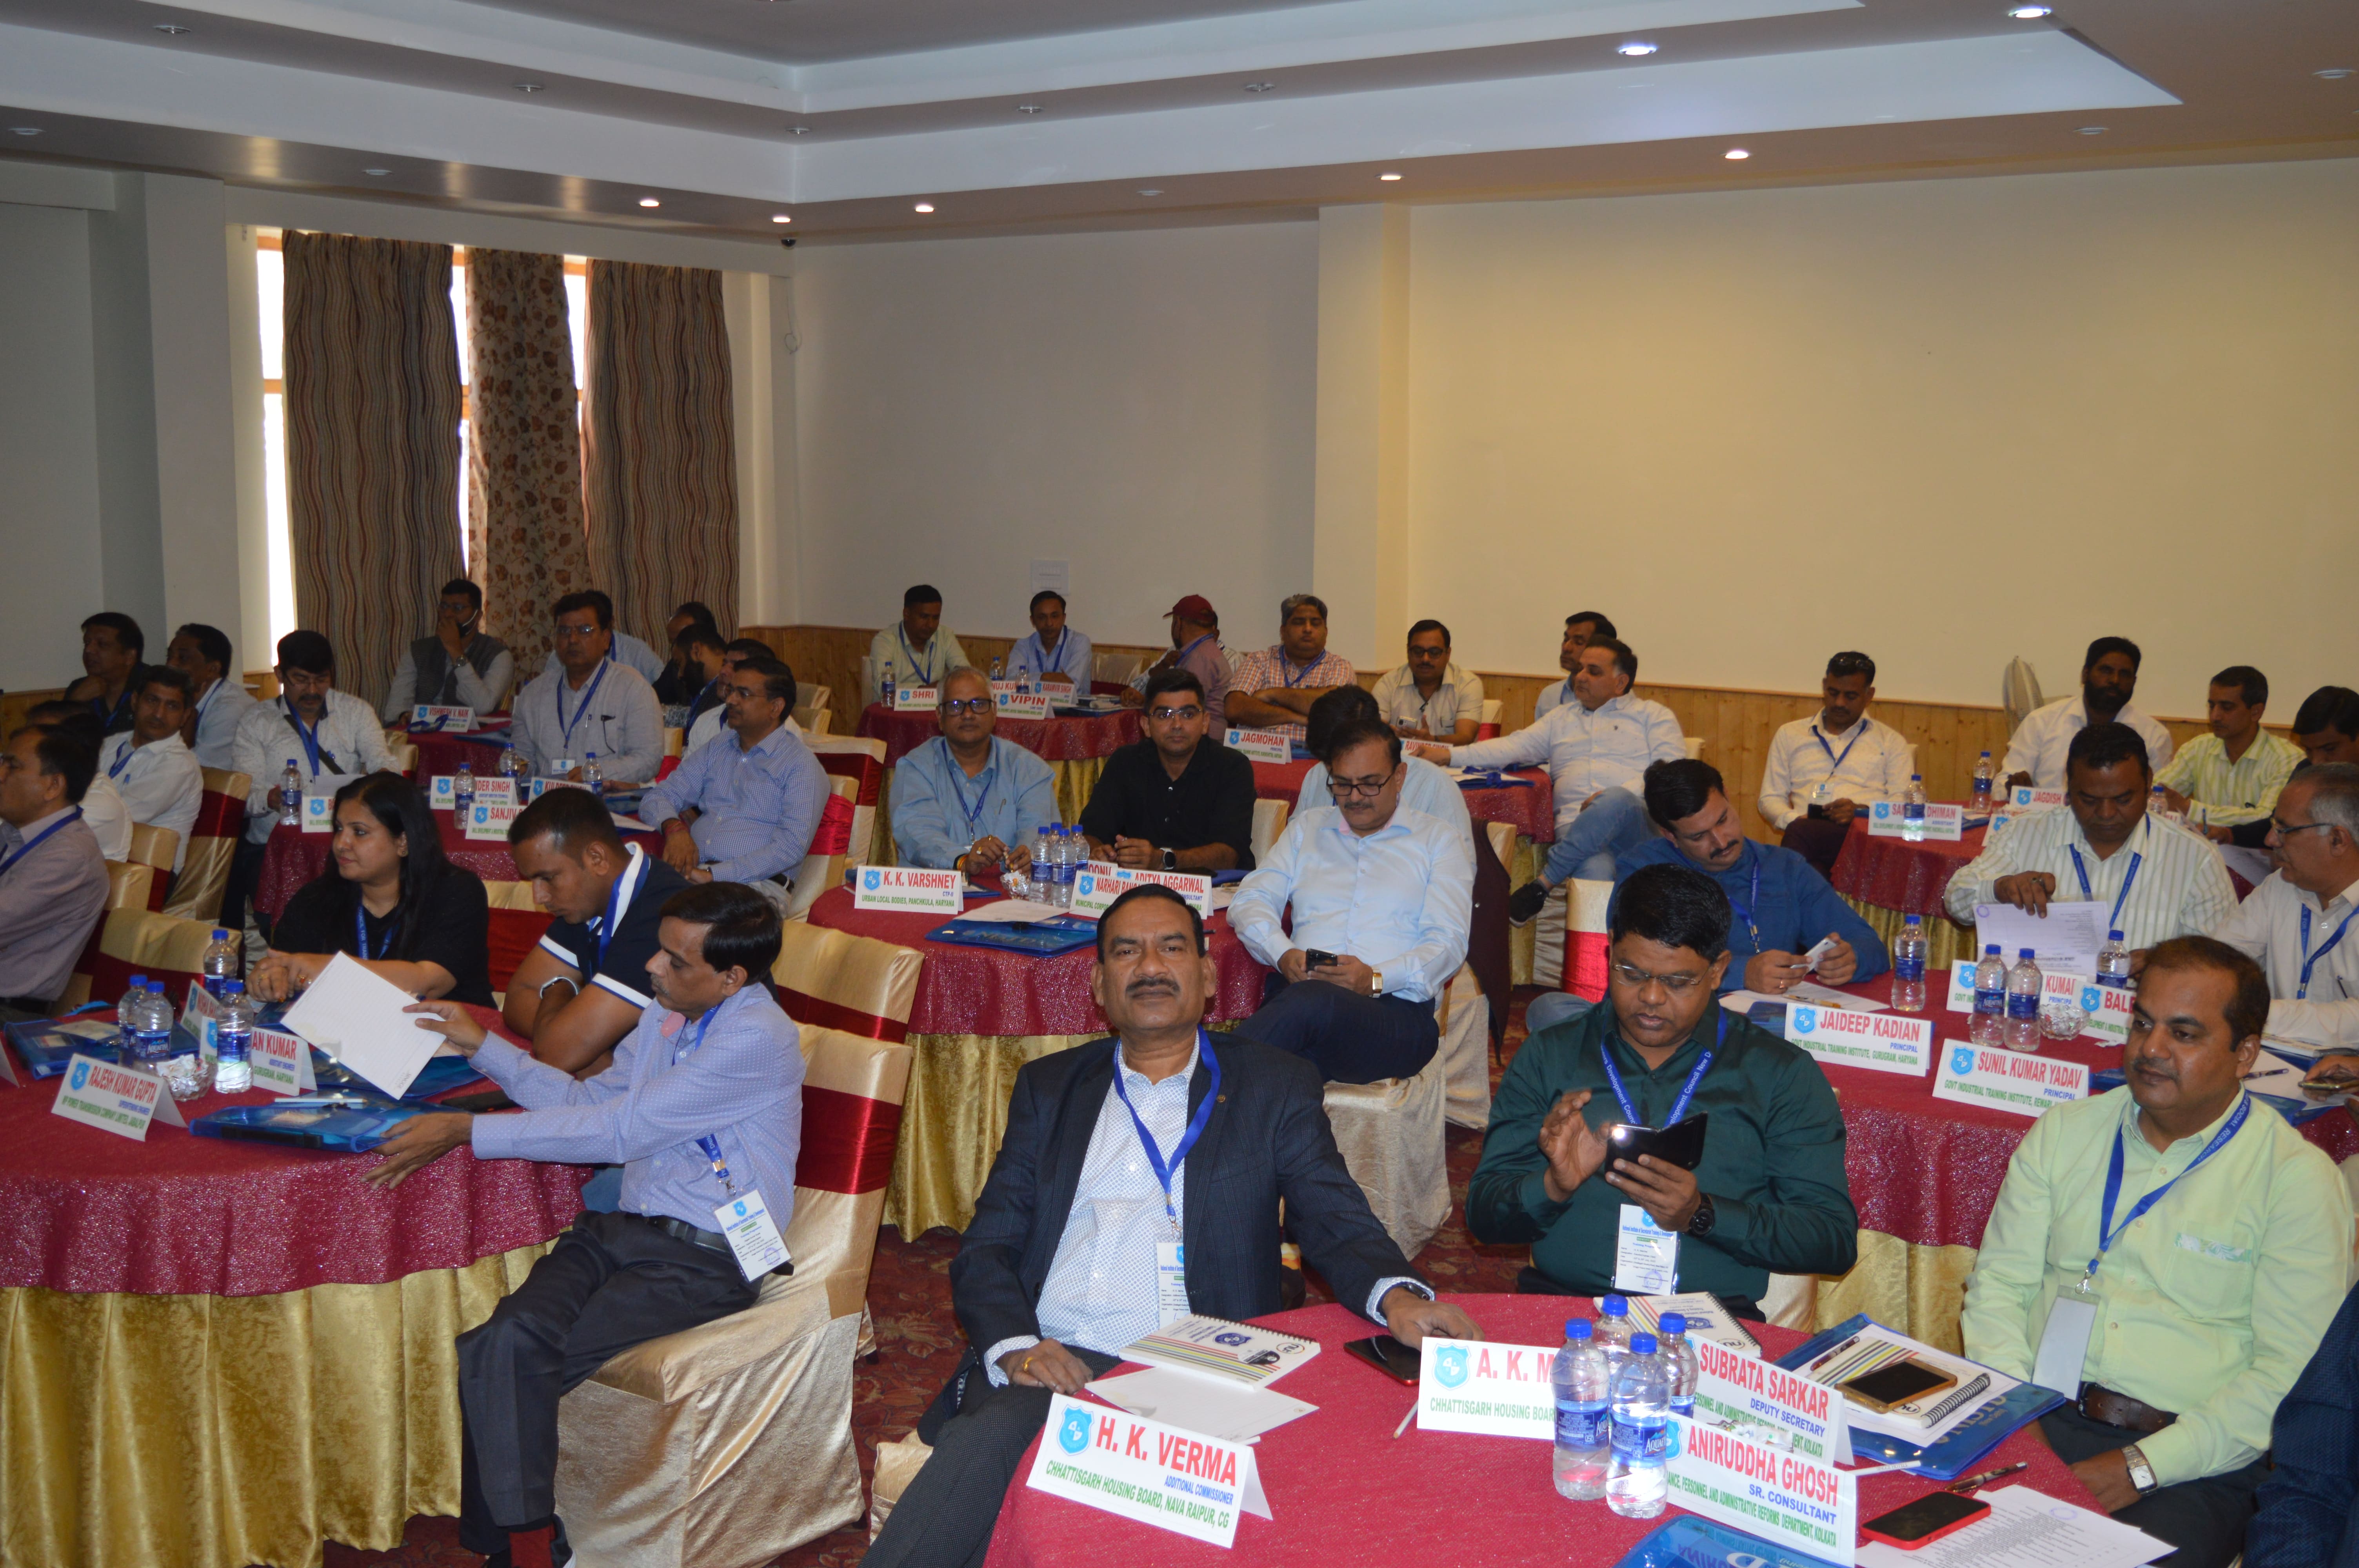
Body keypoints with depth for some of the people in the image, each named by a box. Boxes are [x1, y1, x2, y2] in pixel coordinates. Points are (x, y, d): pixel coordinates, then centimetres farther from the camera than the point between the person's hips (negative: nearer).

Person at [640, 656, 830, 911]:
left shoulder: (802, 766, 3)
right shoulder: (714, 753, 24)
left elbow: (793, 845, -9)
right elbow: (656, 799, 19)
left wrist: (714, 876, -17)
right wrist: (674, 827, -7)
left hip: (754, 883, -5)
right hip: (690, 875, 5)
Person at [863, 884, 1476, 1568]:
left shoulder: (1275, 1087, 13)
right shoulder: (1048, 1086, 19)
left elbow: (1338, 1222, 4)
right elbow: (986, 1248, 13)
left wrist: (1396, 1295, -19)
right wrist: (1015, 1347, -9)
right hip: (1046, 1364, 3)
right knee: (979, 1450, -31)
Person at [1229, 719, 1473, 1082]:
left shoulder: (1441, 838, 17)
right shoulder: (1308, 828, 28)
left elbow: (1449, 942, 5)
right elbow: (1250, 901, 18)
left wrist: (1377, 978, -14)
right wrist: (1283, 954, -5)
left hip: (1397, 1011, -2)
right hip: (1296, 992, 2)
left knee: (1311, 1001, -39)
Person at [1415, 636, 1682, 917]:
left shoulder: (1653, 715, 19)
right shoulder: (1561, 718, 30)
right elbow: (1514, 747, 17)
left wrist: (1615, 797, -13)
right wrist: (1447, 754, 1)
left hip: (1637, 822, -1)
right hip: (1576, 827, 1)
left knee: (1615, 802, -39)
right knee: (1594, 873, -37)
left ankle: (1542, 884, -29)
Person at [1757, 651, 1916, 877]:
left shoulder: (1890, 742, 22)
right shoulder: (1789, 735, 25)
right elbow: (1770, 798, 20)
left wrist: (1861, 812, -11)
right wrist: (1794, 820, -5)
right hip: (1808, 829, 3)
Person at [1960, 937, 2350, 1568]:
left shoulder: (2298, 1177, -1)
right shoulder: (2065, 1131, 12)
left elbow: (2290, 1372, -7)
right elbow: (1999, 1283, 11)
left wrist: (2143, 1466, -14)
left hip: (2193, 1461, -3)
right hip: (2038, 1420, 3)